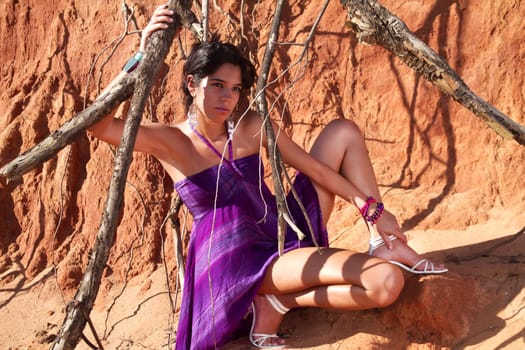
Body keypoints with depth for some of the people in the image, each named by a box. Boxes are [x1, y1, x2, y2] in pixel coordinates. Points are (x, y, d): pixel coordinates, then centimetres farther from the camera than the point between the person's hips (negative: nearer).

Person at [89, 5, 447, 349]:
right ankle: (275, 300, -6)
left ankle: (386, 244, -1)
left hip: (286, 231, 7)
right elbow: (98, 124, -25)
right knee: (385, 281, -25)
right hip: (243, 259, -7)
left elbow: (310, 165, 6)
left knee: (343, 132, 2)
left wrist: (371, 208, 0)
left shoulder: (251, 126, 3)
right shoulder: (169, 142, -11)